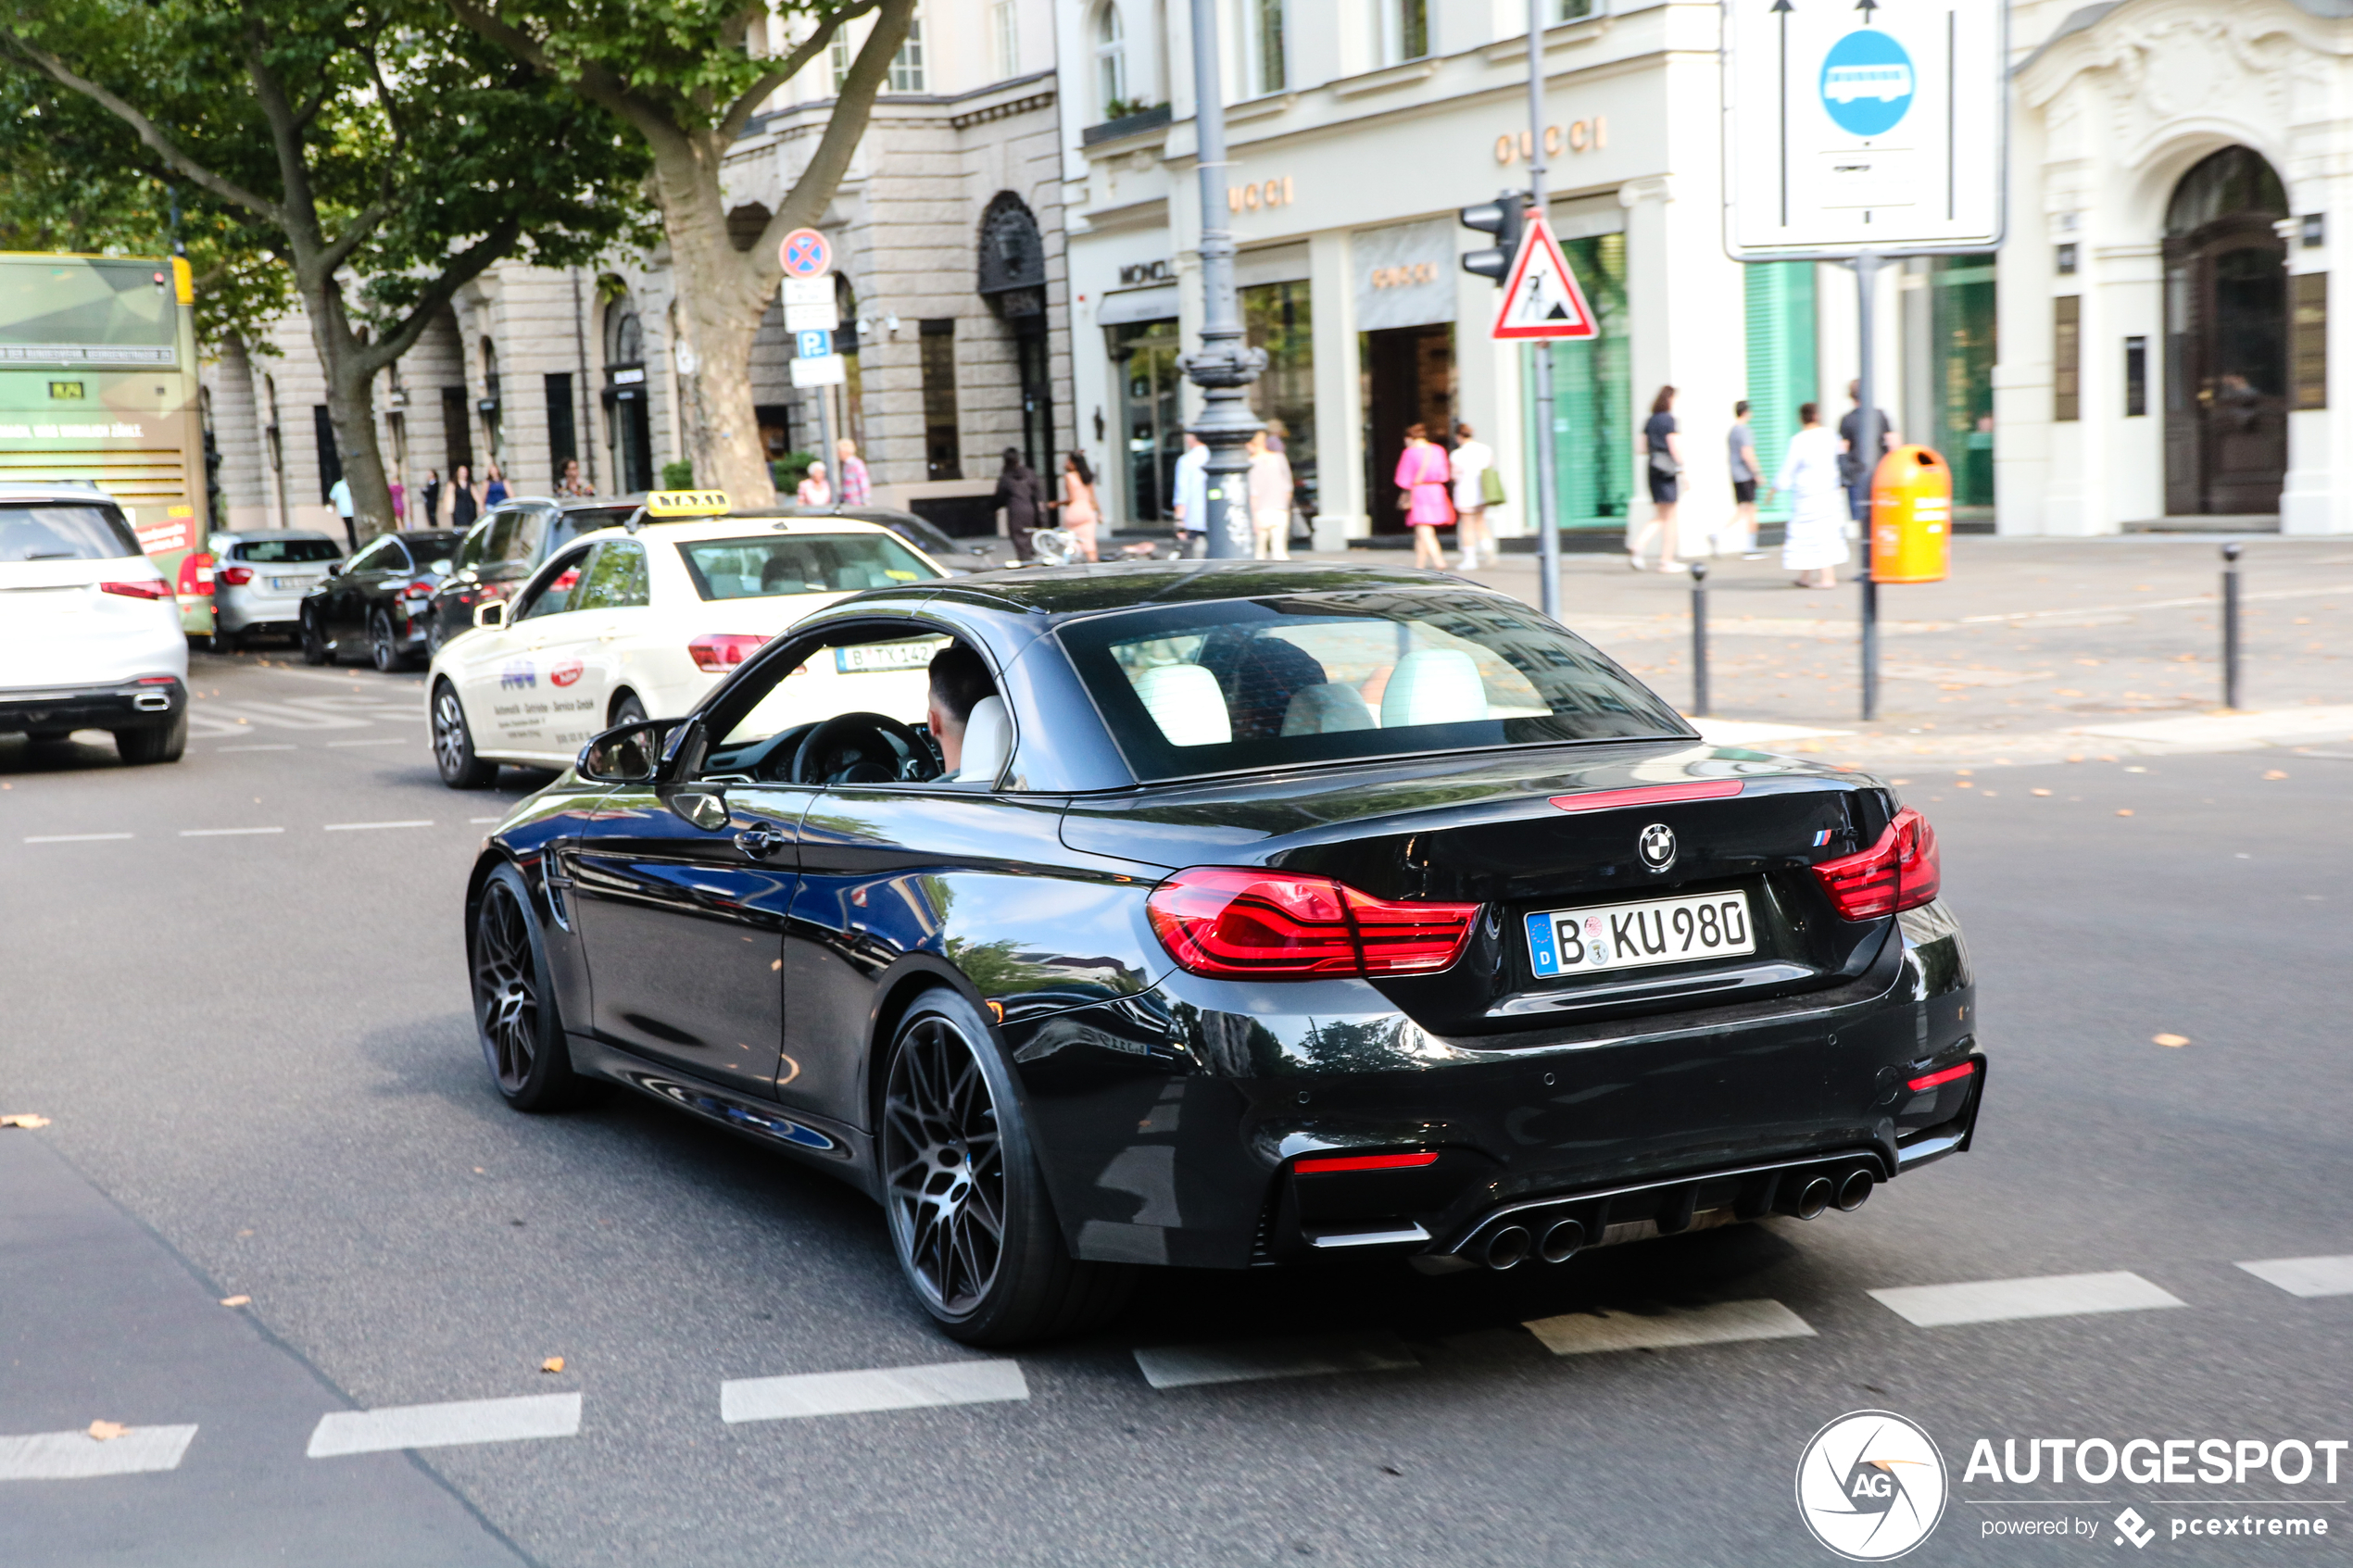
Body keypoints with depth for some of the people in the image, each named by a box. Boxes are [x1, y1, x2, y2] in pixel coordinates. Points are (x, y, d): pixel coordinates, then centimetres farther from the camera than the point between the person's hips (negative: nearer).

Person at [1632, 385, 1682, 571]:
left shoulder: (1649, 421, 12)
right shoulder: (1669, 420, -9)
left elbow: (1643, 449, 14)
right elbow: (1674, 447, -13)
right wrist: (1683, 471, -10)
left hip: (1652, 468, 7)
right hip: (1668, 469, -7)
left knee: (1659, 517, 12)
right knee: (1669, 518, 0)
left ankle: (1636, 544, -10)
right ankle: (1666, 561, 1)